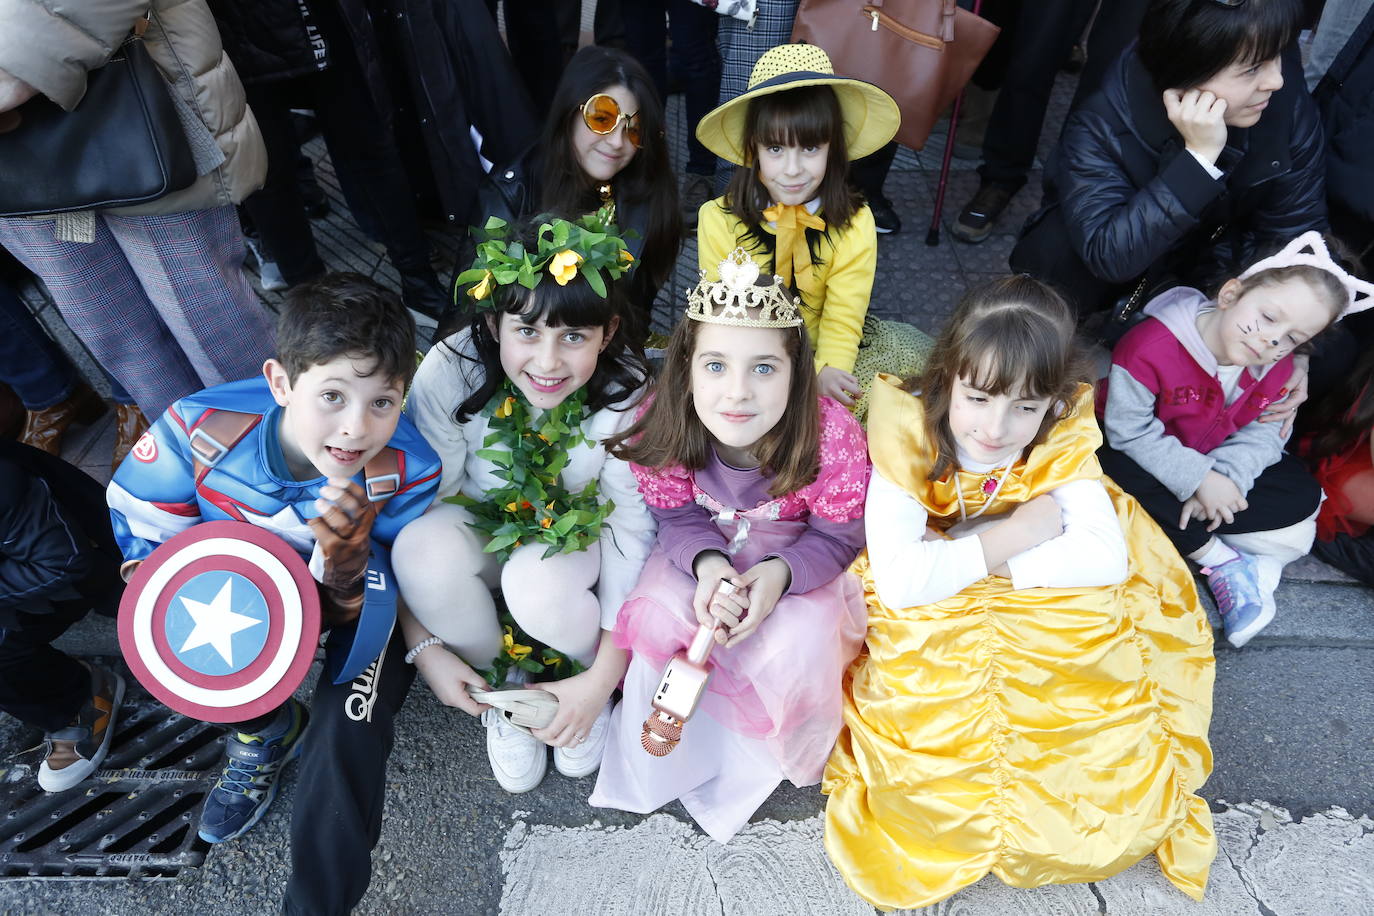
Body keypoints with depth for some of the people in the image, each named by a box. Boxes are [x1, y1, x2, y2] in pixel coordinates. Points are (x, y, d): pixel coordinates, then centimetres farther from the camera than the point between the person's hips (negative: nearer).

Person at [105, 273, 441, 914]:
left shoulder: (408, 472, -31)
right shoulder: (202, 425, -27)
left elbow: (362, 607, -22)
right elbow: (139, 521, -6)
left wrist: (346, 556, -45)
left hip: (356, 600, -3)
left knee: (348, 730, -22)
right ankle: (266, 728, 12)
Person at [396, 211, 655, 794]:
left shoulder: (625, 393, -25)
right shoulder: (450, 372, -25)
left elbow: (633, 530, -19)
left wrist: (602, 679, -19)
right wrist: (425, 648, -18)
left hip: (576, 535, -1)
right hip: (480, 531, 2)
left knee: (539, 585, -35)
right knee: (428, 548, -33)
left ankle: (588, 675, 3)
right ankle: (501, 683, -2)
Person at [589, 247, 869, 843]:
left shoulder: (832, 435, -32)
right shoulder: (663, 426, -26)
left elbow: (838, 536, -17)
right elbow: (678, 518, -11)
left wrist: (779, 573, -37)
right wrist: (709, 566, -34)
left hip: (801, 561, -1)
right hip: (705, 553, 2)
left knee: (796, 645, -27)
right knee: (662, 619, -24)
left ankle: (760, 757, 11)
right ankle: (661, 761, 10)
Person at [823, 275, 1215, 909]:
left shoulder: (1063, 445, -14)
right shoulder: (907, 441, -24)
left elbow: (1106, 557, -26)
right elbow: (898, 581, -33)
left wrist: (958, 552, -28)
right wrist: (1009, 537, -27)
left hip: (1053, 641, 3)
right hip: (927, 639, -2)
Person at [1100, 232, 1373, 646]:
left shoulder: (1276, 368, -11)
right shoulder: (1152, 345, -33)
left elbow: (1263, 433, -11)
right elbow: (1129, 430, -31)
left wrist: (1225, 477, -31)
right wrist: (1198, 480, -33)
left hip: (1215, 462, 5)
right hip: (1143, 455, -5)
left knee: (1302, 494, -6)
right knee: (1120, 468, -38)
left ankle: (1177, 526, -17)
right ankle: (1219, 561, -21)